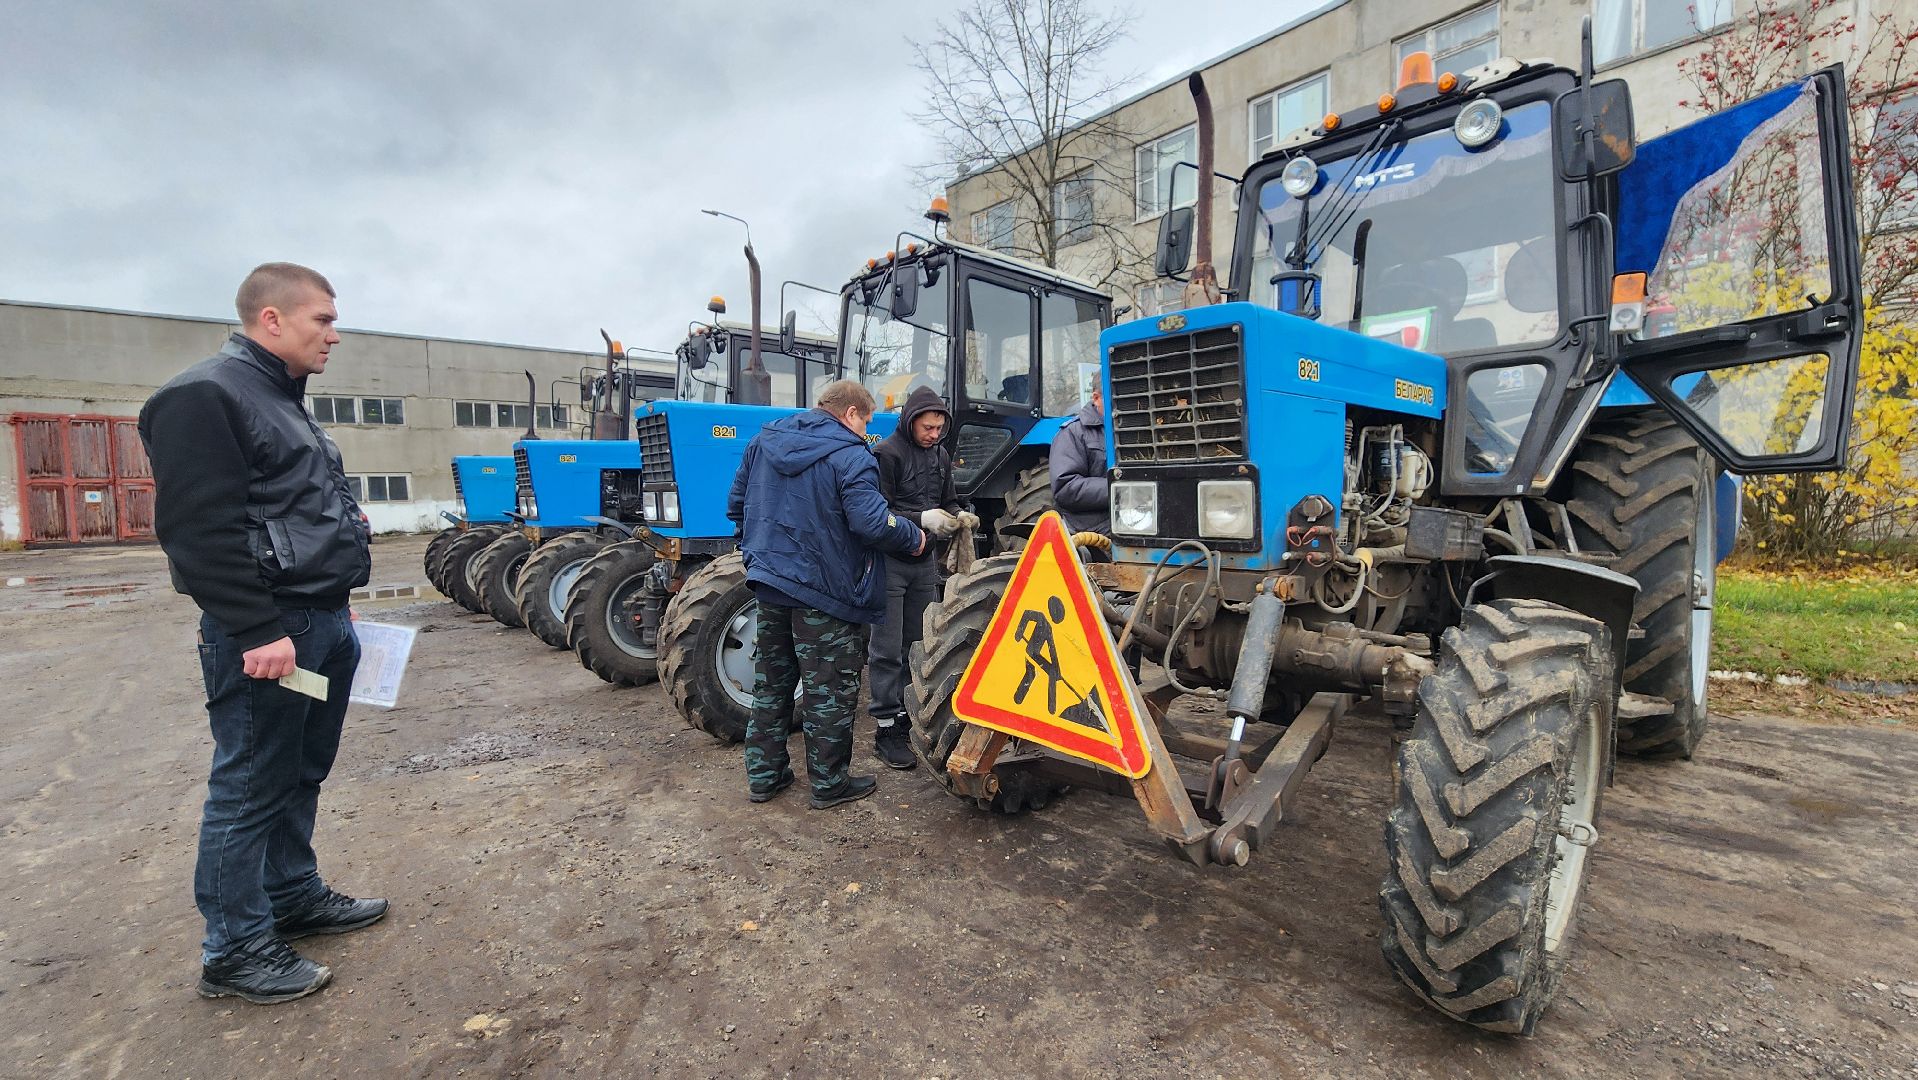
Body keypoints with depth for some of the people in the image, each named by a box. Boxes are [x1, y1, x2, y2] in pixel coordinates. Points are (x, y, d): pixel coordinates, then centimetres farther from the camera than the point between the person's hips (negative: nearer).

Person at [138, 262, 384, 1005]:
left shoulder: (283, 400, 18)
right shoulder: (204, 397, -12)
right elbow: (201, 531, -20)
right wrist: (256, 632, -22)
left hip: (323, 622, 10)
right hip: (268, 632, -9)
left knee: (300, 778, 18)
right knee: (250, 792, 2)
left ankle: (294, 898, 32)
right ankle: (235, 951, 15)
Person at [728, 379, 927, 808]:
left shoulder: (764, 441, 7)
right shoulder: (850, 456, -15)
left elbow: (736, 504, 12)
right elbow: (872, 522, -25)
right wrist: (914, 537, -7)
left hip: (770, 584, 7)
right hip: (825, 591, -7)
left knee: (773, 682, 19)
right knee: (830, 691, 7)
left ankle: (763, 775, 28)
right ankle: (830, 784, 19)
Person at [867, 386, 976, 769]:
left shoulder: (940, 456, 10)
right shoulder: (886, 454, -11)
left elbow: (948, 501, 18)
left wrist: (959, 516, -4)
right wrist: (921, 519, -27)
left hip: (924, 561, 7)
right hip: (891, 561, -7)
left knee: (920, 644, 13)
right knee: (888, 649, -1)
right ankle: (886, 727, 7)